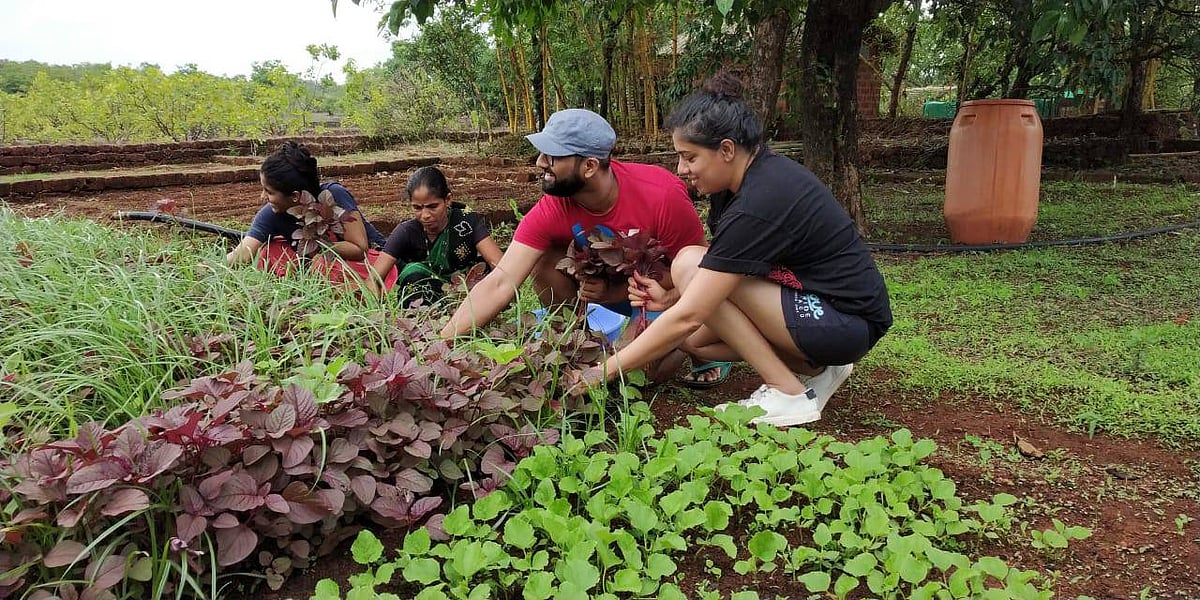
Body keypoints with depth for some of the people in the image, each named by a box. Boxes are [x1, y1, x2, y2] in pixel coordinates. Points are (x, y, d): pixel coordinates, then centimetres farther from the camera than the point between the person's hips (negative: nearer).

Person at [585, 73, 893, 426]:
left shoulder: (758, 205, -26)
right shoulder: (756, 174, 1)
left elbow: (688, 317, -26)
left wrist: (604, 371, -19)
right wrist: (671, 298, -6)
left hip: (847, 323, -9)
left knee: (690, 265, -18)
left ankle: (789, 393, -12)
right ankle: (811, 367, 8)